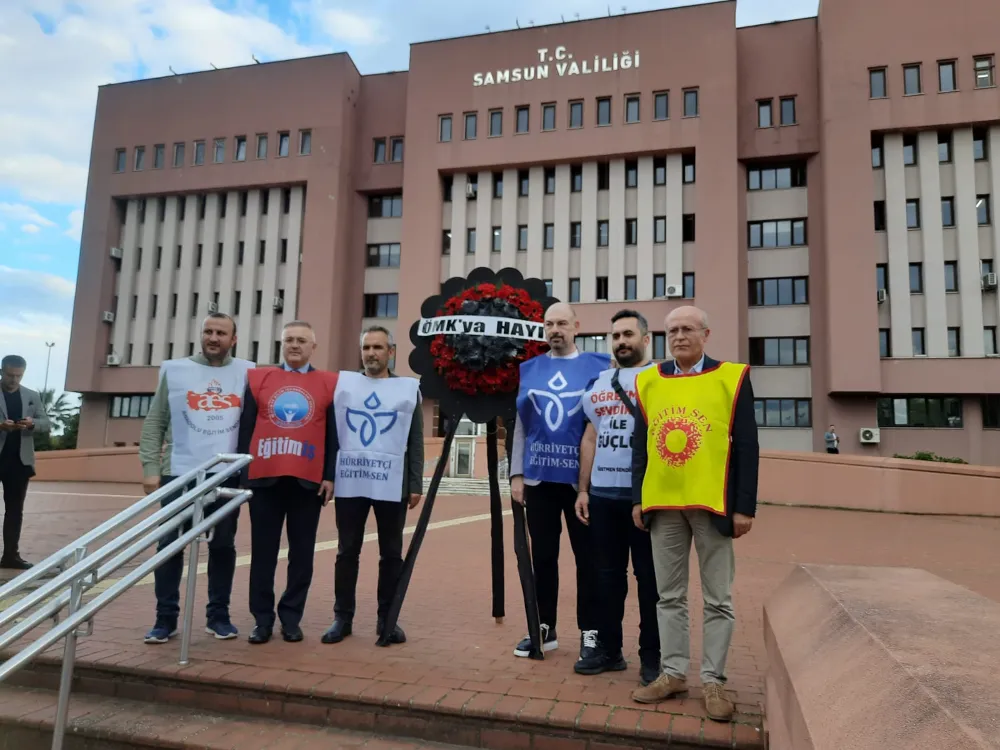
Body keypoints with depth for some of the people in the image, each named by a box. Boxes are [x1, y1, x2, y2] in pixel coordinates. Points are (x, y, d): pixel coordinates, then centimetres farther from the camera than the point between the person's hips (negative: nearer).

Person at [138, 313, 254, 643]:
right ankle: (165, 618, 15)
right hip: (179, 473, 0)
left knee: (223, 545, 8)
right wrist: (150, 468, -2)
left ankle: (218, 615, 20)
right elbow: (154, 423, 5)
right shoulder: (175, 369, 6)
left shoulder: (247, 373, 6)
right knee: (170, 545, 3)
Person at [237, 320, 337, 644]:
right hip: (264, 479, 1)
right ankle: (262, 619, 17)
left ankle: (291, 618, 18)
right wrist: (241, 473, 3)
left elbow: (333, 435, 5)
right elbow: (245, 428, 8)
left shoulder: (330, 383, 6)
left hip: (308, 481, -1)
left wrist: (329, 477, -1)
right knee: (263, 552, 6)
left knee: (302, 553, 6)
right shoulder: (258, 377, 9)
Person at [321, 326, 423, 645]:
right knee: (347, 551, 7)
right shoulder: (343, 382, 10)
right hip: (349, 482, 1)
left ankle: (387, 618, 18)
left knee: (391, 553, 6)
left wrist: (415, 484, 0)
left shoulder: (409, 388, 9)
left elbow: (416, 442, 7)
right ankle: (342, 617, 19)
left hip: (392, 484, 0)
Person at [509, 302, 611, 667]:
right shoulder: (529, 370, 7)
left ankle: (590, 632, 20)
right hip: (539, 478, 3)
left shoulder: (598, 366, -1)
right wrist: (517, 473, 4)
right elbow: (521, 425, 9)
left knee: (587, 557, 7)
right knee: (542, 556, 11)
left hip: (583, 478, -2)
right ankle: (544, 627, 25)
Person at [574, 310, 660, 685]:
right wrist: (582, 489, 11)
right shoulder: (599, 383, 15)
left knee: (649, 575, 4)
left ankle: (651, 655, 16)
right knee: (608, 573, 12)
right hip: (603, 494, 5)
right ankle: (609, 649, 24)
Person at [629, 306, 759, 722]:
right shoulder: (648, 381, 7)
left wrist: (744, 506, -7)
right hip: (662, 505, 3)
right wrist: (638, 499, 7)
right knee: (669, 596, 12)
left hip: (713, 504, -2)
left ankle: (713, 680, 21)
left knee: (718, 599, 7)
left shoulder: (732, 377, -2)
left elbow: (746, 447, -3)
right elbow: (640, 445, 10)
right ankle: (673, 673, 25)